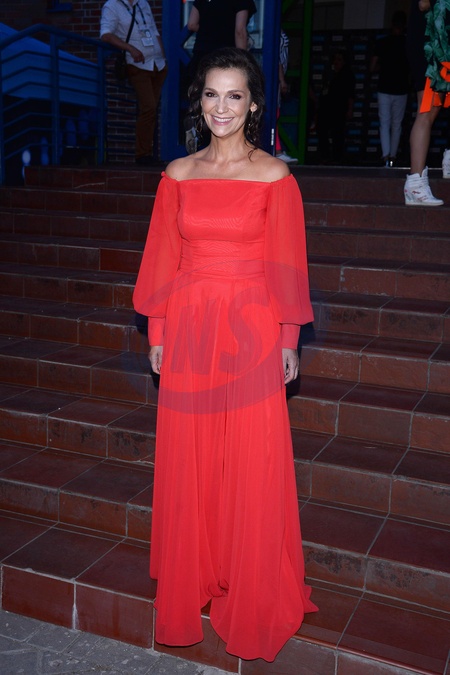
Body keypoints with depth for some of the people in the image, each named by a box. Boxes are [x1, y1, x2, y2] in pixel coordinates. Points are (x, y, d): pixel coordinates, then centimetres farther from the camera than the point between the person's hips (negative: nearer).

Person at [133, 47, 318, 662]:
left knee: (252, 468, 5)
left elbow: (286, 264, -1)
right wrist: (158, 334, 7)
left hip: (251, 333, -2)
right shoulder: (178, 175, 7)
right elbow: (163, 260, 9)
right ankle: (193, 584, 31)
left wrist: (289, 340, -2)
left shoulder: (275, 176, -1)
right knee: (188, 466, 11)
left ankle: (252, 598, 25)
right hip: (189, 332, 3)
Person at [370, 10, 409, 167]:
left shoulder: (382, 42, -3)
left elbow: (372, 68, -3)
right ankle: (393, 156, 13)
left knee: (384, 123, 0)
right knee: (396, 124, 11)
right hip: (401, 90, 1)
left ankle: (386, 156, -18)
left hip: (384, 89, -1)